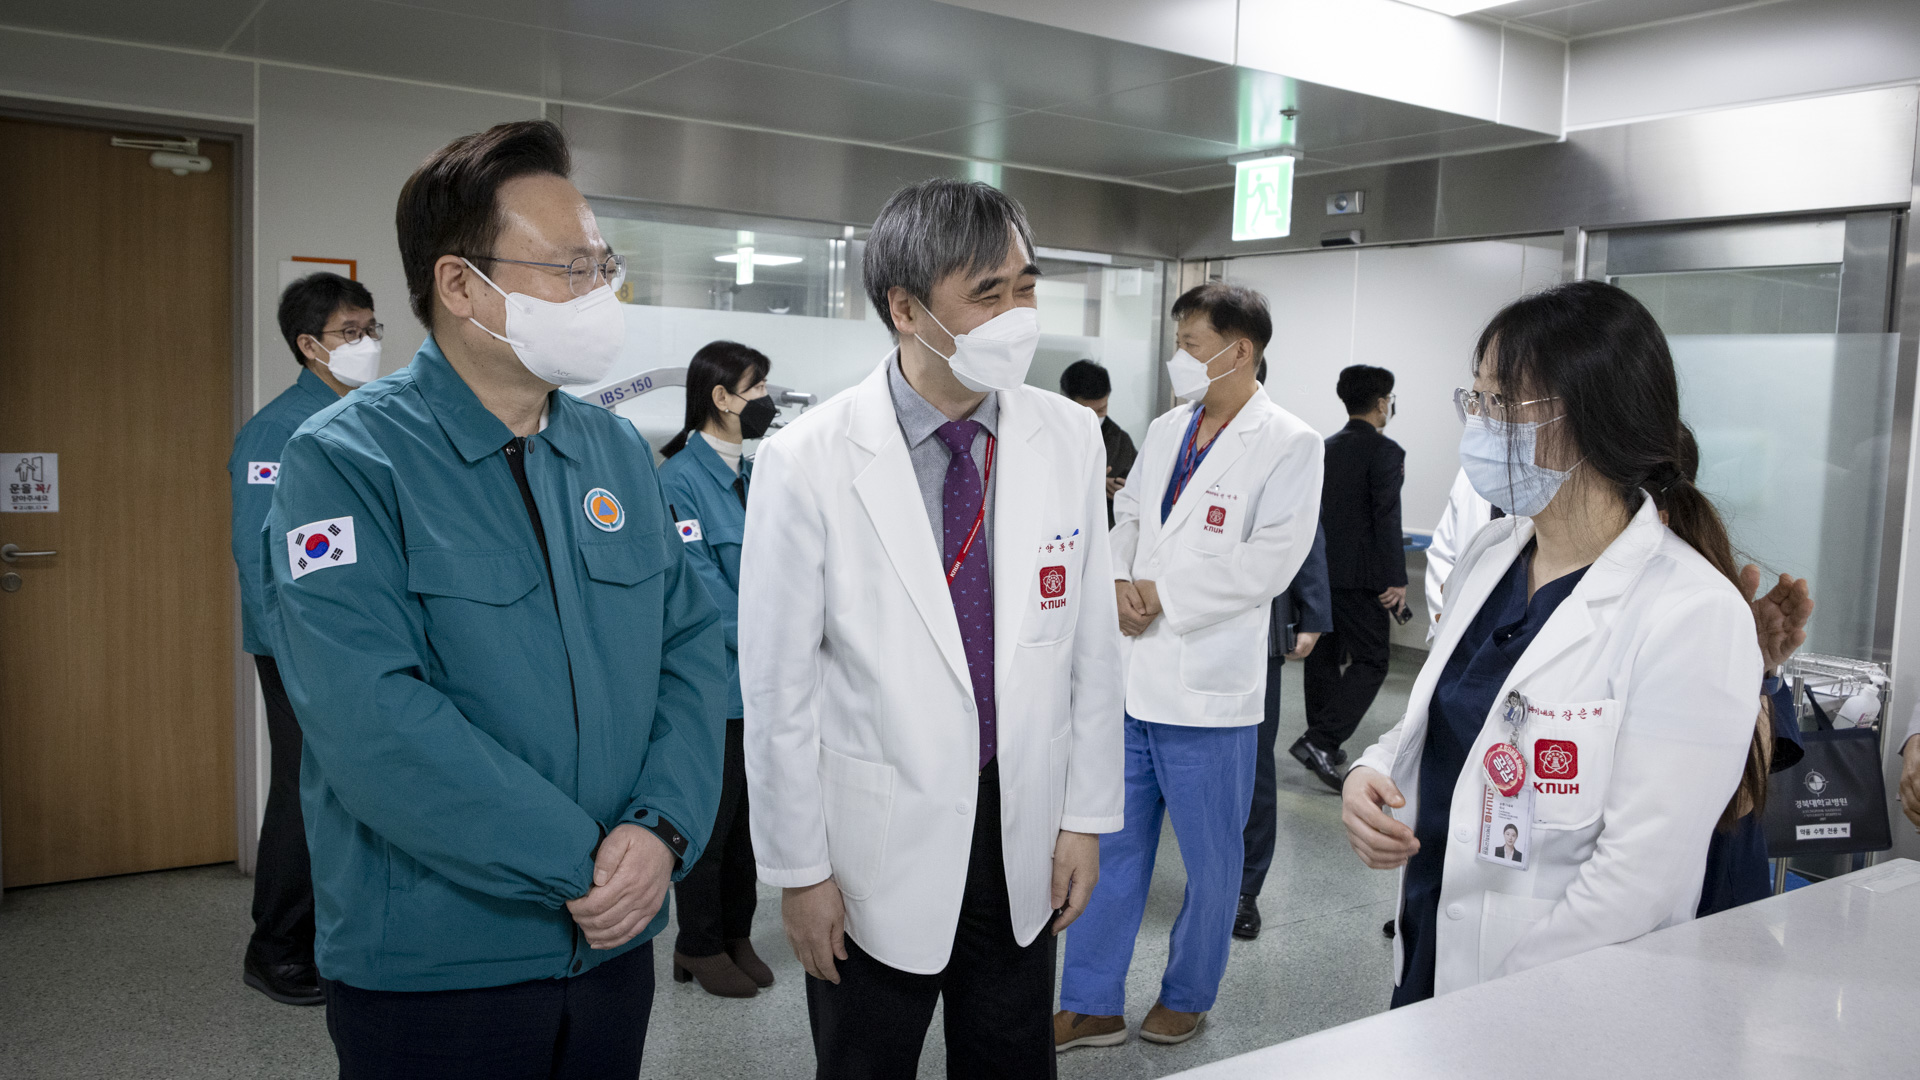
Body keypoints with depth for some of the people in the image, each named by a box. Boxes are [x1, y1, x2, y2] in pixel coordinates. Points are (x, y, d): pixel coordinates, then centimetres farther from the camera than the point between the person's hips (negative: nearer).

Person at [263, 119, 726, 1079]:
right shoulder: (345, 461, -13)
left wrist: (663, 829, -13)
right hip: (429, 972, -5)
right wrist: (585, 858, -20)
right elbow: (372, 722, -23)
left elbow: (692, 649, 3)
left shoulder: (618, 451, 5)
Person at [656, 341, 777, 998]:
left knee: (749, 817, 16)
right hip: (714, 685, -7)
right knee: (710, 822, 6)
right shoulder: (677, 480, -13)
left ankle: (737, 937, 31)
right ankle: (700, 947, 24)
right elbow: (700, 589, -17)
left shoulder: (756, 476, 12)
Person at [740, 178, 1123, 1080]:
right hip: (877, 855, -3)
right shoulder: (807, 462, -15)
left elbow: (1090, 642, 2)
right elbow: (778, 686, -10)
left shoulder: (1071, 439, -5)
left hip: (1026, 841, 3)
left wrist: (1086, 818, 4)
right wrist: (799, 870, -5)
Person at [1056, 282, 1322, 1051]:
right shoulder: (1166, 431, 11)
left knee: (1210, 859, 11)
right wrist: (1120, 582, -6)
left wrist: (1163, 596, -16)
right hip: (1131, 671, 6)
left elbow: (1270, 562, -16)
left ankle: (1186, 996, 33)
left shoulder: (1289, 444, -9)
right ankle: (1091, 1006, 26)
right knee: (1112, 844, 13)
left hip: (1206, 682, -6)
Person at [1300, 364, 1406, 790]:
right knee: (1370, 662, -2)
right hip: (1359, 576, -8)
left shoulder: (1325, 447, 10)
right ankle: (1319, 741, -13)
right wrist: (1396, 579, -16)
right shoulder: (1385, 452, -11)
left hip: (1320, 569, 8)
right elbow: (1387, 518, -17)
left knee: (1324, 658, 14)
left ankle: (1323, 748, 22)